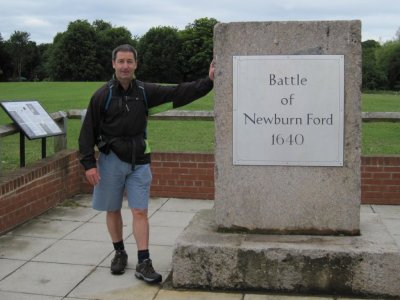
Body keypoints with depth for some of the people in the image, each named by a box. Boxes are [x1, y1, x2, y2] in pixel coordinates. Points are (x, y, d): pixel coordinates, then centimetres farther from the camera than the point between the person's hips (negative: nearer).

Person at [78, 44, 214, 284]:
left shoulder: (145, 91, 1)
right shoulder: (102, 95, -6)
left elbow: (177, 92, -5)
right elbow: (88, 131, -5)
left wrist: (208, 82, -14)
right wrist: (89, 163, -11)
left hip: (138, 161, 1)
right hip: (111, 160, -1)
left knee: (140, 211, -2)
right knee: (113, 210, 10)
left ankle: (144, 263, 2)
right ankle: (120, 253, 29)